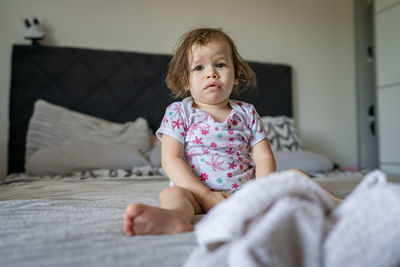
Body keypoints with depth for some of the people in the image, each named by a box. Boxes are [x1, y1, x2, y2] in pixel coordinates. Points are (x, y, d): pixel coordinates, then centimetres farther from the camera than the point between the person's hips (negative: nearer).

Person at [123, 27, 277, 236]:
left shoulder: (246, 113, 10)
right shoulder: (179, 112, 2)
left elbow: (264, 158, 7)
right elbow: (170, 160, -8)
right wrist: (206, 195, -17)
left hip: (242, 192, 3)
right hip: (196, 192, -2)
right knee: (171, 194, -30)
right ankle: (174, 218, -59)